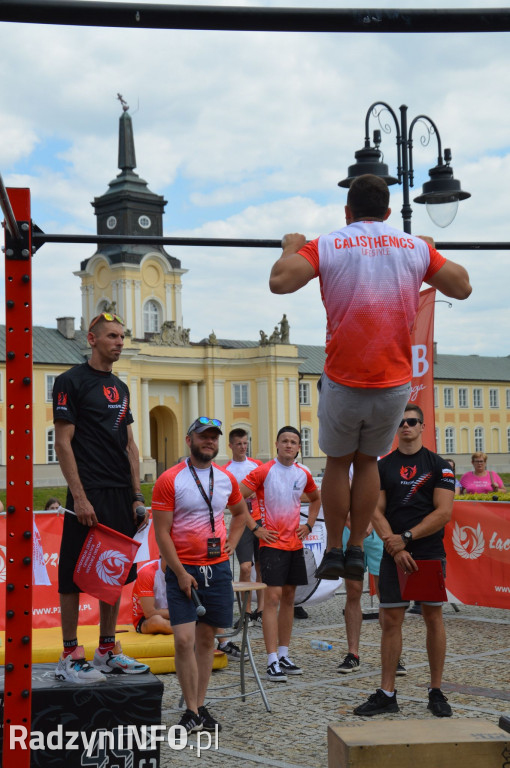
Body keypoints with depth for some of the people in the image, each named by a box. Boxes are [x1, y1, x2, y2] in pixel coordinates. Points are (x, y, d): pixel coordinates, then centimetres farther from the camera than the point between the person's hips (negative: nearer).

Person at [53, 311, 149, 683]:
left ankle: (108, 651, 20)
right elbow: (63, 442, -10)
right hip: (89, 495, -8)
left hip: (121, 497, 8)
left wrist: (137, 495, 10)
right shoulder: (72, 381, -5)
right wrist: (79, 497, -17)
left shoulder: (120, 387, 17)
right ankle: (70, 656, 4)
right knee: (75, 576, -3)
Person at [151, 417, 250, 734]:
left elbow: (241, 512, 27)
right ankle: (191, 712, 0)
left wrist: (231, 543, 11)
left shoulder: (227, 479, 8)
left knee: (207, 639, 9)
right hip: (183, 569, -4)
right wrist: (181, 573, -13)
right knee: (184, 640, -11)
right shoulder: (169, 481, -7)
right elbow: (162, 533, -9)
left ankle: (201, 707, 17)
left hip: (218, 568, 4)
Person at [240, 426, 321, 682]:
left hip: (295, 543, 6)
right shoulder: (263, 472, -9)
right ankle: (272, 662, -11)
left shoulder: (303, 474, 8)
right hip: (272, 543, -6)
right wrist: (255, 528, -12)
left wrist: (309, 525, 13)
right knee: (273, 597, -11)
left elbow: (315, 498, 27)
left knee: (289, 597, 10)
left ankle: (284, 655, 19)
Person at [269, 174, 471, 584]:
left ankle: (333, 551, 22)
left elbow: (280, 282, -17)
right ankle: (356, 551, 23)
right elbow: (462, 287, 12)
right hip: (394, 384, 2)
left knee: (338, 462, 18)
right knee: (368, 461, 21)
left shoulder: (327, 246, -5)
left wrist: (291, 248, 3)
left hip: (344, 382, -2)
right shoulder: (417, 248, 3)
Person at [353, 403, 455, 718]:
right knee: (391, 620, 1)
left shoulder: (439, 465, 3)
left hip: (431, 553, -2)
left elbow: (444, 512, -6)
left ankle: (436, 692, 12)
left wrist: (406, 537, -13)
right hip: (394, 554, 2)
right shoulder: (383, 466, 9)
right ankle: (387, 695, 7)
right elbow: (376, 512, 3)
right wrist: (395, 547, -11)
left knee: (433, 618, 3)